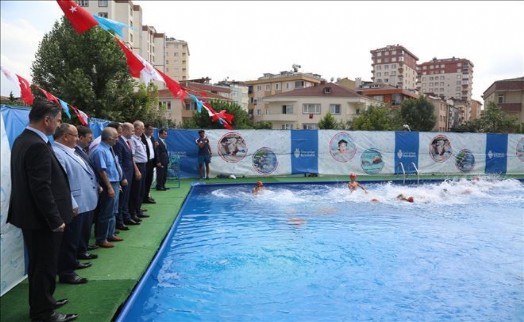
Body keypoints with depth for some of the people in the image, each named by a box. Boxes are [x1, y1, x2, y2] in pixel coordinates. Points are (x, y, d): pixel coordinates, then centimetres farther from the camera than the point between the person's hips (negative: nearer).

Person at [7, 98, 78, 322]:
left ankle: (41, 302, 38)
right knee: (44, 265, 4)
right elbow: (41, 188, -26)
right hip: (42, 218, -10)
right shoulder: (38, 146, -23)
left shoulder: (23, 139, 9)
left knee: (39, 264, 22)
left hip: (32, 216, 10)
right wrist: (56, 220, -19)